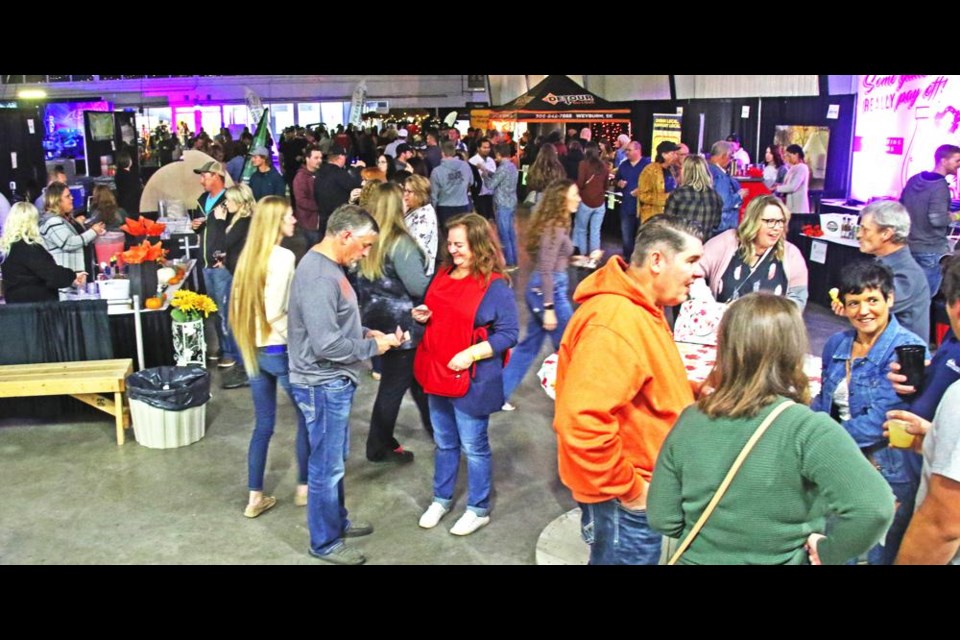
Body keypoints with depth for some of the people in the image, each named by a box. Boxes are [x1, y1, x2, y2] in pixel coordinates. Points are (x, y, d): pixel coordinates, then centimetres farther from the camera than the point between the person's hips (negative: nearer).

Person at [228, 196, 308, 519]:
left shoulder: (249, 255, 6)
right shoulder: (283, 257, -17)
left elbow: (241, 304, 9)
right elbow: (275, 313, -22)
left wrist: (250, 339, 17)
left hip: (254, 349, 7)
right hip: (280, 350, -7)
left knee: (263, 424, 15)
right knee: (306, 417, 13)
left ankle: (255, 497, 21)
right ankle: (304, 486, 24)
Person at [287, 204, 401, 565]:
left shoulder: (330, 267, 8)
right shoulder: (319, 276, -25)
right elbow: (327, 344, -28)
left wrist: (364, 333, 4)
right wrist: (373, 347, -16)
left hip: (334, 383, 10)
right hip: (323, 385, -10)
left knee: (335, 460, 23)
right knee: (326, 466, 5)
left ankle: (337, 521, 40)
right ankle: (325, 543, 21)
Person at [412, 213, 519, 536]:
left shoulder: (494, 286, -16)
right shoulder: (443, 274, 6)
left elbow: (508, 334, -16)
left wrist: (470, 354, -24)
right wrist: (424, 315, -2)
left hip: (471, 380, -6)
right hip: (437, 374, 7)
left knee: (474, 447, 8)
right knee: (444, 443, 20)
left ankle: (478, 509, 25)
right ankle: (441, 498, 38)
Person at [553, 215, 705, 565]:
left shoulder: (639, 308, 6)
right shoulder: (615, 324, -28)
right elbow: (582, 421, -36)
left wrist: (694, 391, 7)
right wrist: (627, 489, -24)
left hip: (638, 487, 10)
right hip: (623, 498, -10)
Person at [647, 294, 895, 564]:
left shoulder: (690, 420, -12)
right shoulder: (807, 430, -22)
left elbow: (662, 519, -7)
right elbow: (873, 508, -31)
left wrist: (711, 534, 8)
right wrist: (826, 552, -15)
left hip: (698, 558, 3)